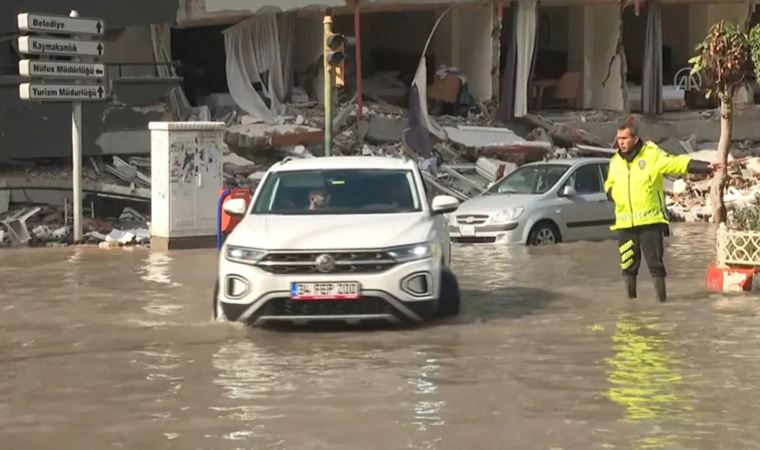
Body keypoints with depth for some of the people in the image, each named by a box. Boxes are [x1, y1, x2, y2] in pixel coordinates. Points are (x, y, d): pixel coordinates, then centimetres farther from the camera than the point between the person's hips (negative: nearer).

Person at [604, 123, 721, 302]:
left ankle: (662, 300, 9)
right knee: (628, 264, 7)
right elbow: (609, 185, 26)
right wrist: (612, 194, 3)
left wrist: (706, 167, -22)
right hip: (624, 223, 4)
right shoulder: (615, 161, 11)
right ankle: (630, 300, 19)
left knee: (655, 264, -1)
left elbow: (678, 163, -12)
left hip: (650, 221, -4)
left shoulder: (652, 154, -5)